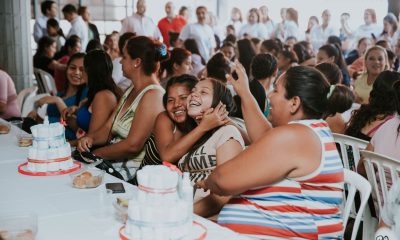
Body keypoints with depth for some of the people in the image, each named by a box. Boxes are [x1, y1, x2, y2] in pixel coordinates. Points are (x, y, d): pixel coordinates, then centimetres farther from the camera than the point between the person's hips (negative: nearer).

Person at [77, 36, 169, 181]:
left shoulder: (153, 95, -15)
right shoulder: (130, 92, 16)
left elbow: (133, 145, -21)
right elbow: (108, 129, 13)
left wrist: (94, 154, -10)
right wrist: (91, 138, -8)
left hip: (132, 171, -8)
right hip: (112, 162, 8)